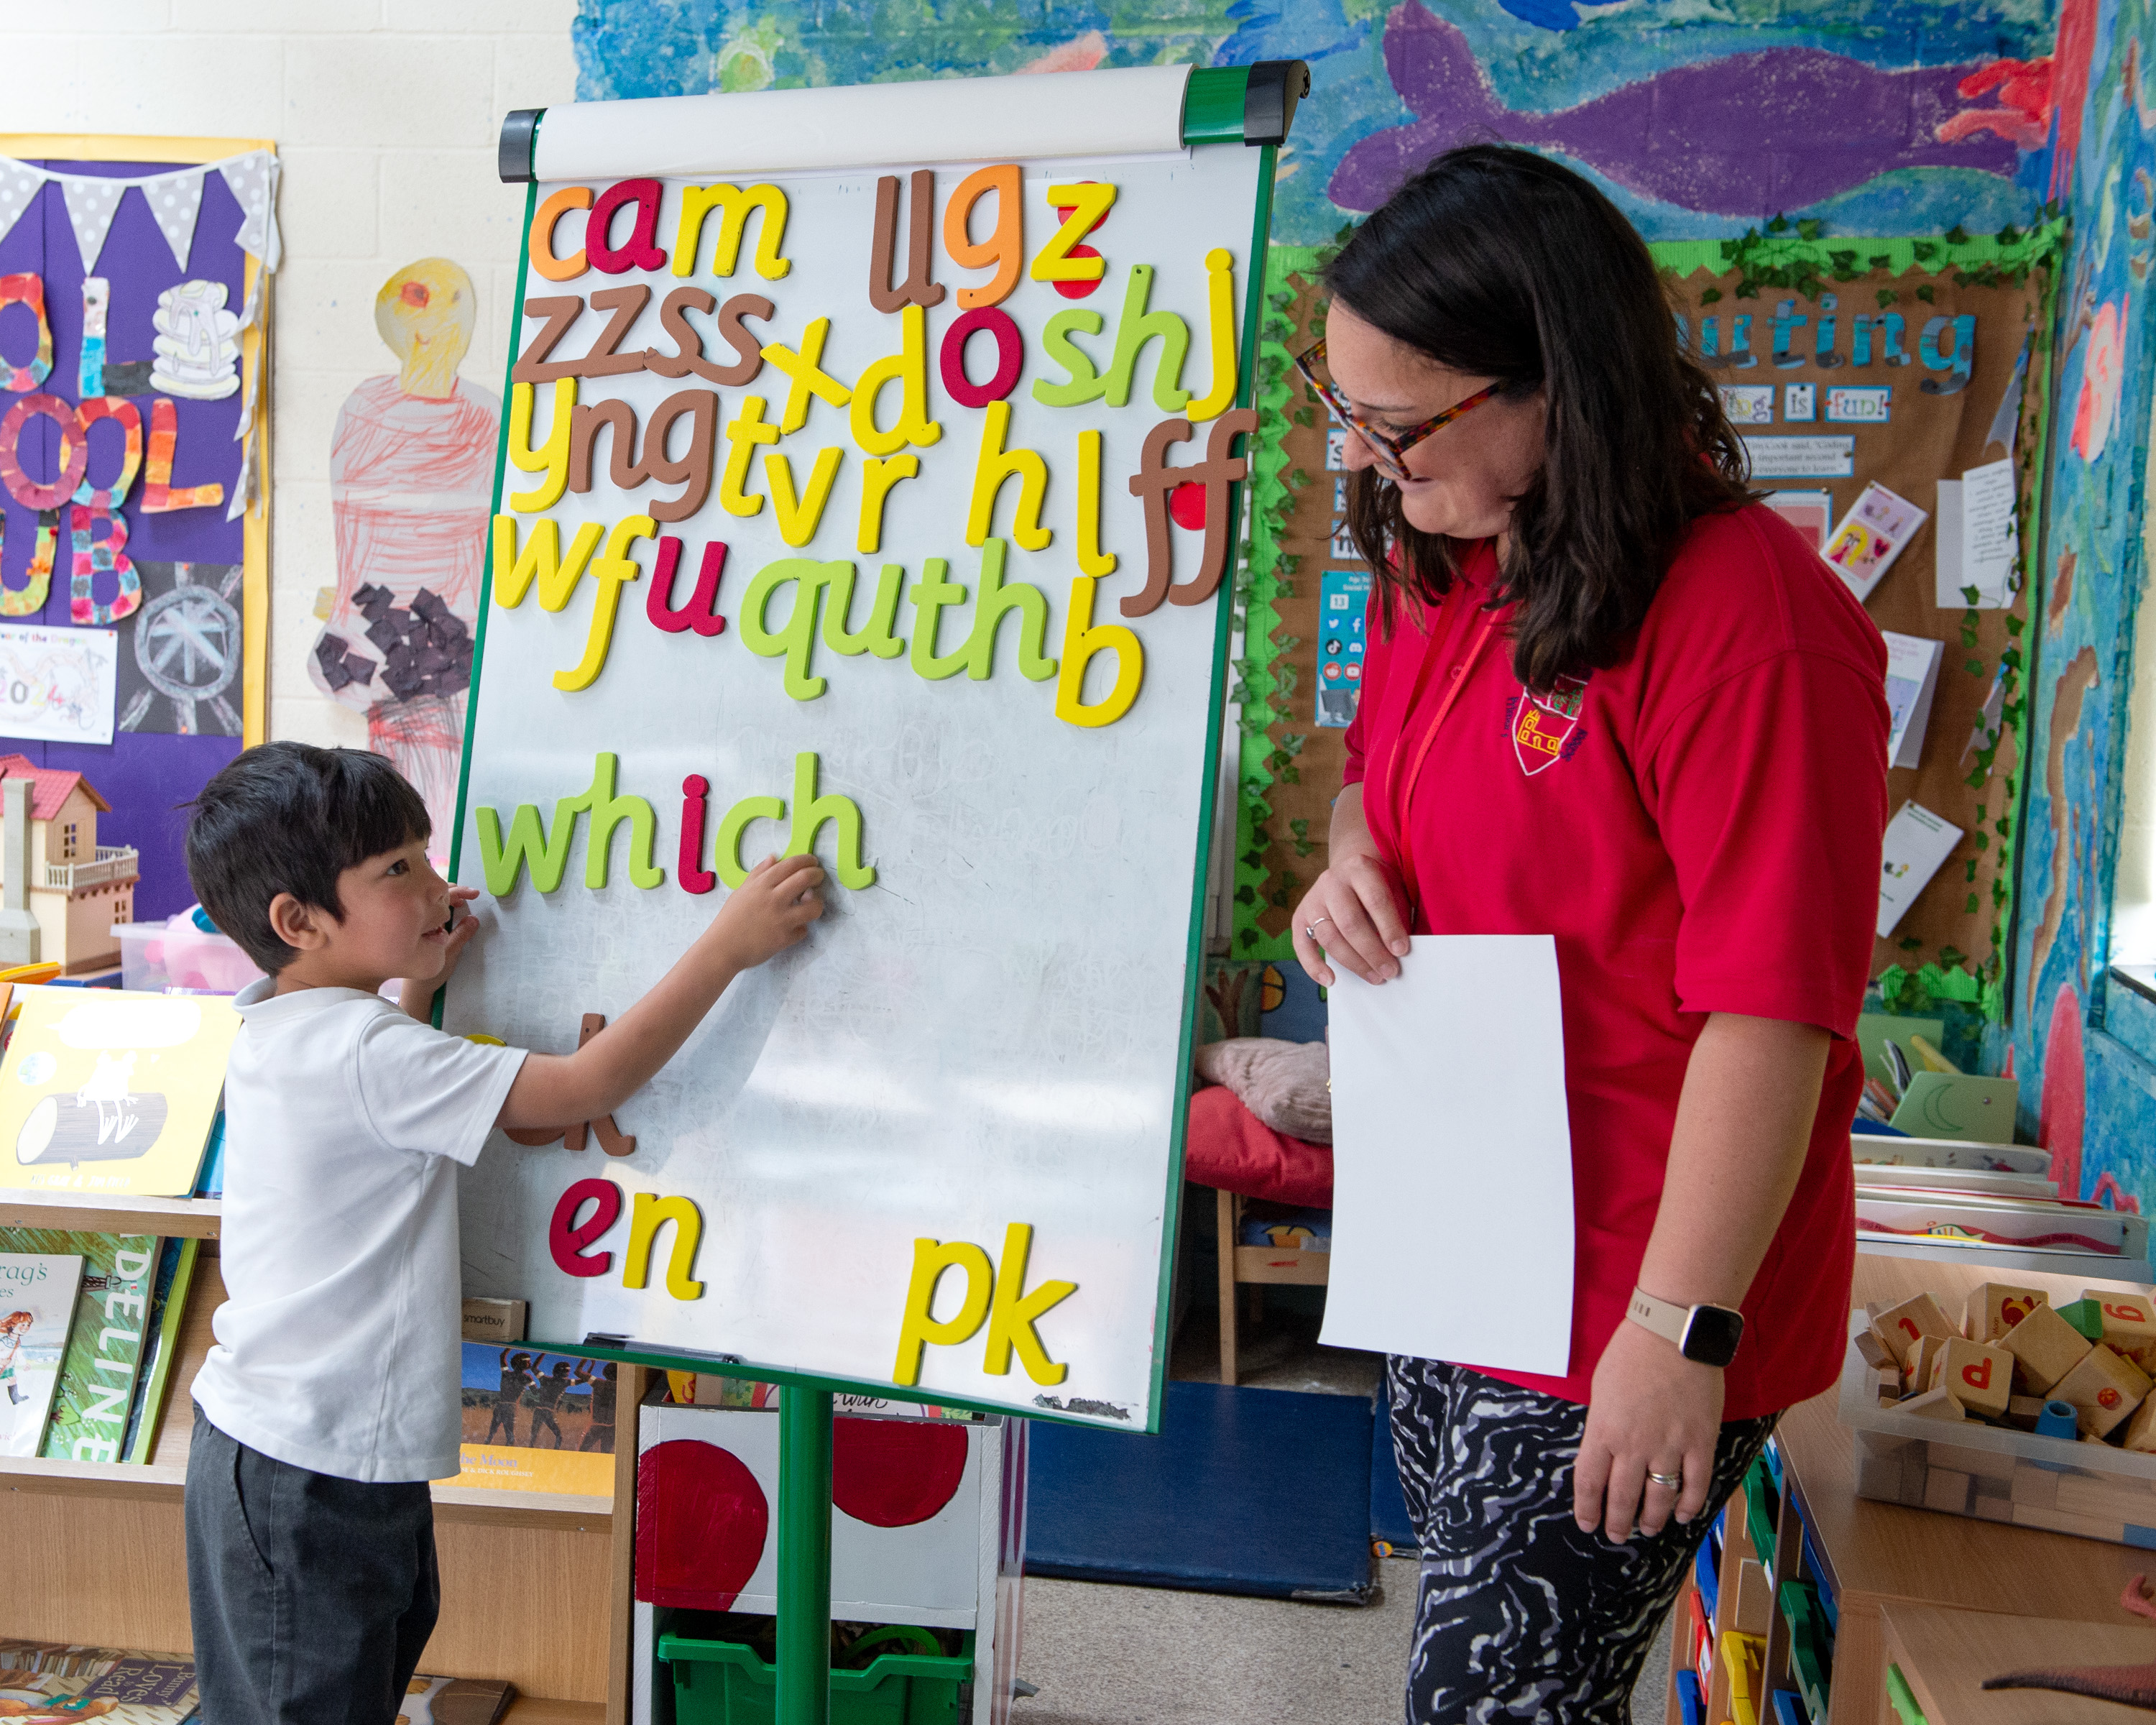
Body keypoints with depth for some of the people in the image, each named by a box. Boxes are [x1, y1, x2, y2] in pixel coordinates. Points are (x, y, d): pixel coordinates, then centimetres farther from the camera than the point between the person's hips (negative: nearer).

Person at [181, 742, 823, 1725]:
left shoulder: (276, 1031, 7)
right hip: (312, 1477, -10)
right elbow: (586, 1086, -25)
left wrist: (418, 978, 16)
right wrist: (727, 945, -20)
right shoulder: (367, 1053, -24)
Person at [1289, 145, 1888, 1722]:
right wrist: (1354, 863, -1)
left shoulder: (1745, 621, -23)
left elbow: (1772, 1015, -24)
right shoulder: (1436, 571, 4)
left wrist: (1681, 1332, -21)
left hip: (1620, 1309, -8)